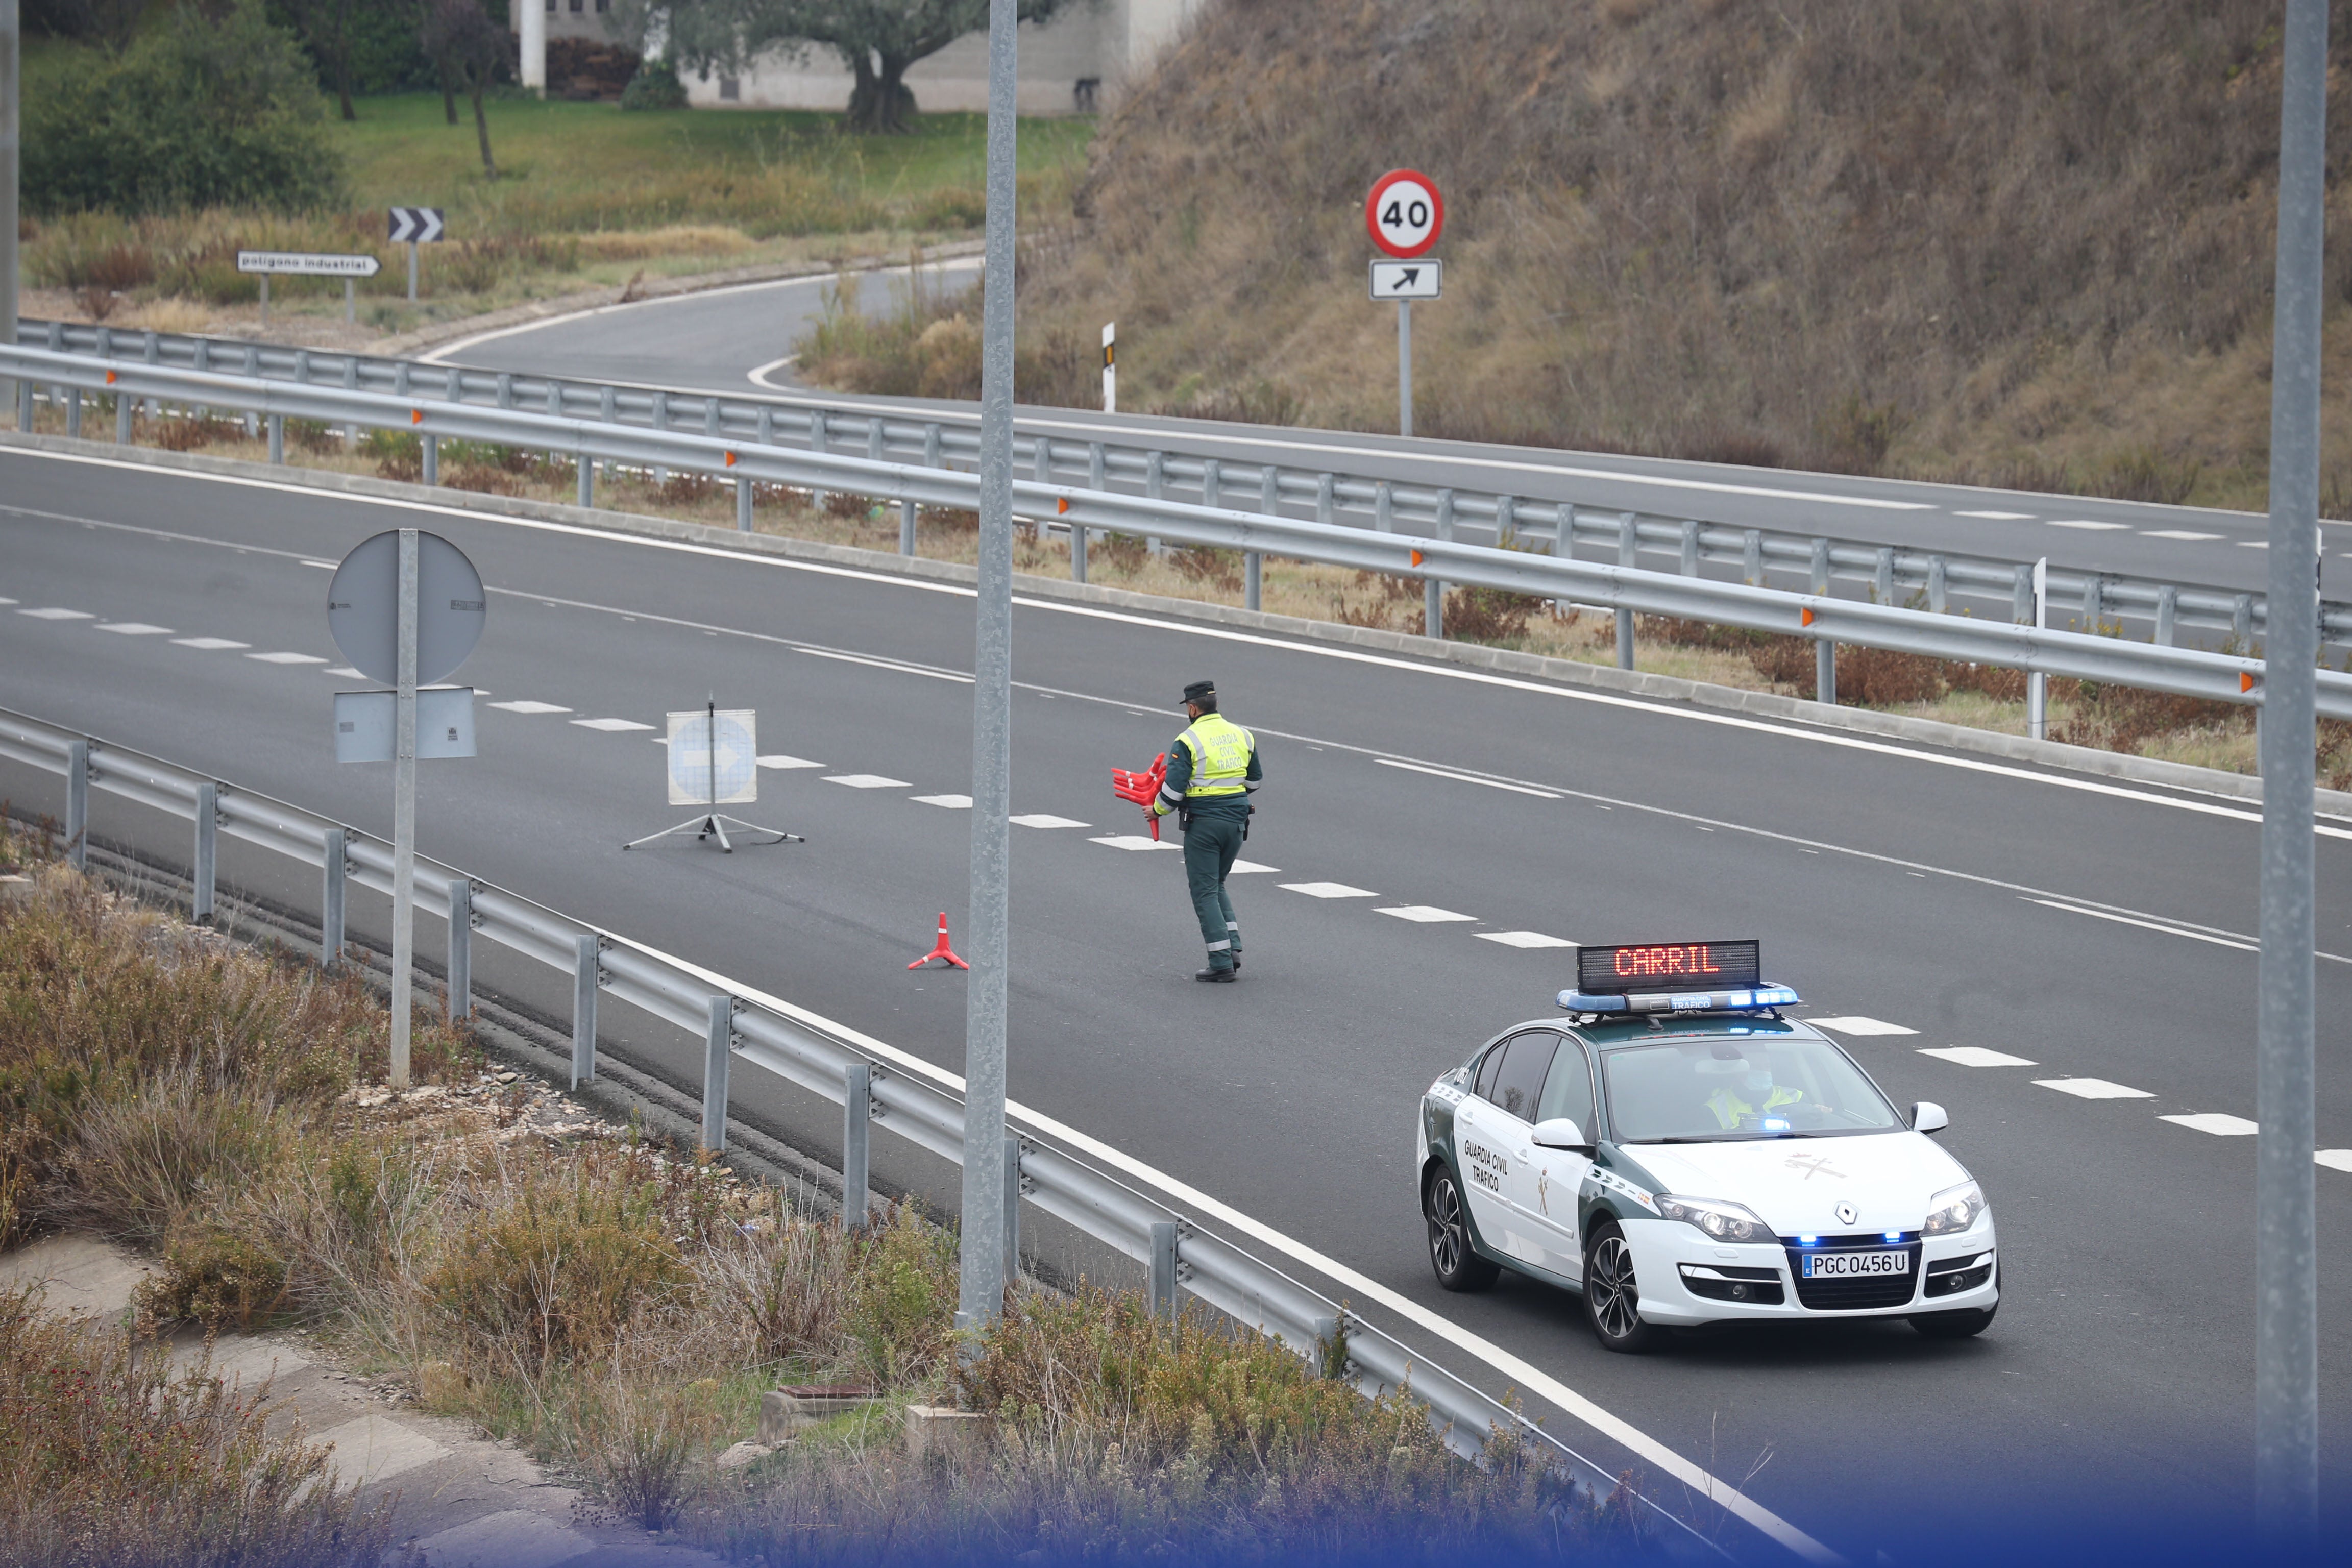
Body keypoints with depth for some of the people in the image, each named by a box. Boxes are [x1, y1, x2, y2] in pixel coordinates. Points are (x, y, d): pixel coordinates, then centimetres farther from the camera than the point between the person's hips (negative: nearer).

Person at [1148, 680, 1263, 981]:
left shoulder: (1188, 741, -12)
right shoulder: (1241, 736, 7)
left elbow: (1174, 787, -14)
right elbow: (1255, 779, 18)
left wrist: (1157, 810, 4)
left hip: (1203, 823, -6)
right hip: (1237, 821, 6)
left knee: (1205, 892, 1)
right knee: (1217, 885, 22)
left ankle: (1222, 963, -4)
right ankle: (1233, 949, 8)